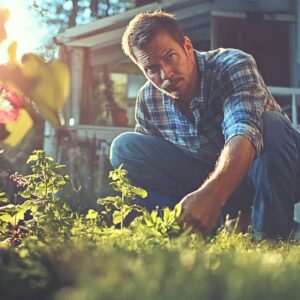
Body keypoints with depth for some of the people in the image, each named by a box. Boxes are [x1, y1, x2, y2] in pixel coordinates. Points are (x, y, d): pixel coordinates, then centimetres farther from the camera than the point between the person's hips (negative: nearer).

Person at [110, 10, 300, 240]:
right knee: (124, 147, -14)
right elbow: (146, 165, 4)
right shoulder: (148, 101, -8)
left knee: (271, 124, -35)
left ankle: (271, 236, -24)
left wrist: (212, 194, -60)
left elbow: (244, 133, -43)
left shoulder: (234, 65, -24)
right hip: (209, 182, 4)